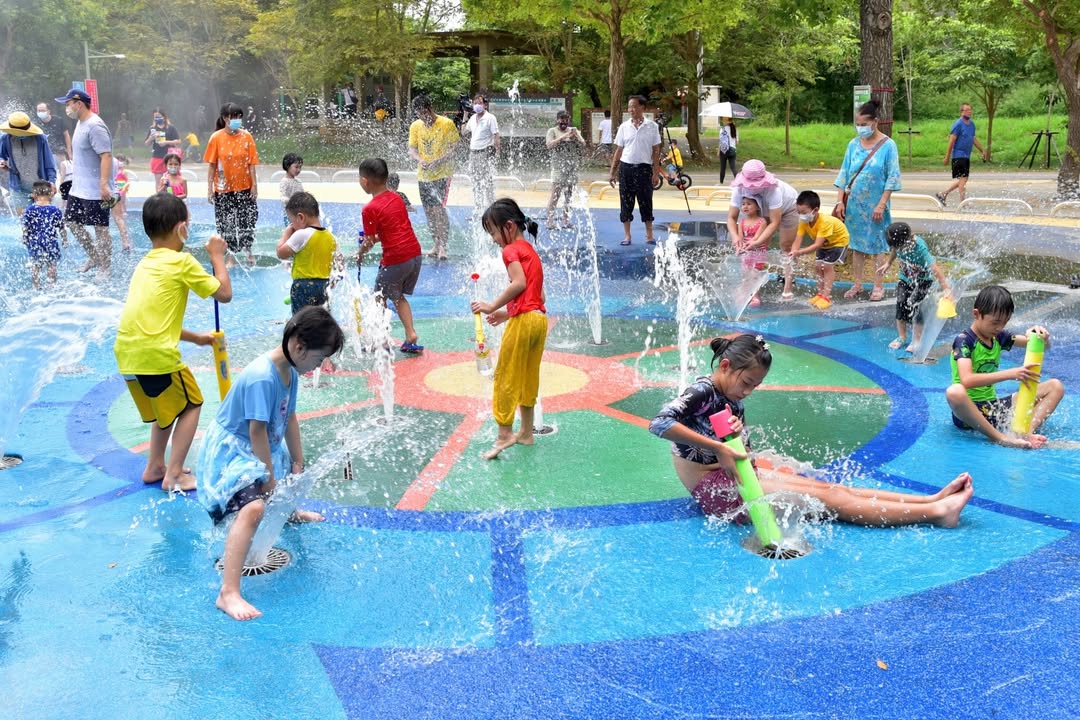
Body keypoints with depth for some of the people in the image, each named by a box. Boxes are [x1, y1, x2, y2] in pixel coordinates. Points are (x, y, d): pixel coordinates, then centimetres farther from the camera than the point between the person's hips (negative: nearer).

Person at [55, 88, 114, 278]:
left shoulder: (94, 126, -18)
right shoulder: (81, 123, 13)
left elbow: (106, 156, -26)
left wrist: (104, 185, -31)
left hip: (95, 190, -11)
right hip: (79, 188, 11)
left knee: (100, 228, -2)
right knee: (72, 222, 16)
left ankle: (105, 268, 7)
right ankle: (94, 257, 28)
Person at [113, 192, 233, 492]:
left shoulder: (144, 264, 19)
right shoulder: (182, 261, -5)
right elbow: (224, 294, 0)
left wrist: (196, 338, 31)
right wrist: (217, 257, 11)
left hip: (126, 355, 7)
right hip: (156, 355, -7)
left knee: (168, 405, 28)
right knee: (190, 405, 14)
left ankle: (154, 467, 29)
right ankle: (174, 475, 8)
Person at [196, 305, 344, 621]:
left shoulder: (290, 370, -2)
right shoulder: (262, 377, -31)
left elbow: (289, 418, 5)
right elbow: (257, 431, -30)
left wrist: (298, 464, 6)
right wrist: (270, 480, -24)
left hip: (261, 448, 10)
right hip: (230, 451, -10)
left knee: (293, 473, 35)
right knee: (253, 508, -32)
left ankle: (288, 512, 69)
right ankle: (228, 594, -36)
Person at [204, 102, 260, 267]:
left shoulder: (246, 136, -3)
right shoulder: (216, 138, -7)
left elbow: (252, 163, -1)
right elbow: (212, 165, -4)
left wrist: (255, 185, -5)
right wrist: (210, 188, -6)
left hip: (244, 187, 1)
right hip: (223, 189, -1)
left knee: (248, 220, 6)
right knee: (226, 223, 7)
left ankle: (247, 250, 30)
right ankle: (231, 256, 20)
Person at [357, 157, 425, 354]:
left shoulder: (370, 209, -12)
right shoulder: (396, 198, 9)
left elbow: (369, 241, -9)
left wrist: (359, 255, 9)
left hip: (395, 259, -7)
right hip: (415, 253, 7)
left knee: (380, 297, 12)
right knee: (398, 296, 22)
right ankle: (411, 334, 14)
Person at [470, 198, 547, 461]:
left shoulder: (511, 250, -6)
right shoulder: (530, 250, 20)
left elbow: (519, 283, -23)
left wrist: (493, 306, -18)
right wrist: (507, 313, 17)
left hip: (524, 320, -9)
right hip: (540, 318, 9)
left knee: (506, 377, -2)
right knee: (528, 378, 16)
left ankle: (504, 434, -3)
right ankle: (526, 432, 23)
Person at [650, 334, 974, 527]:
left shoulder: (733, 399, 12)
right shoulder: (702, 392, -16)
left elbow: (744, 457, 15)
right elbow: (659, 423, -35)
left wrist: (740, 438, -8)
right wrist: (718, 447, -33)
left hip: (731, 475, 9)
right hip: (713, 488, -9)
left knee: (829, 487, -2)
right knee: (825, 498, -12)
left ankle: (932, 500, -4)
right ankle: (935, 513, -11)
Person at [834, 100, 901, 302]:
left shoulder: (888, 145, -7)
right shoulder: (853, 144, 5)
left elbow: (892, 178, -8)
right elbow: (844, 174, 8)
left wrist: (881, 205, -14)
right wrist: (840, 201, 1)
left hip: (874, 205, -4)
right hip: (854, 204, 4)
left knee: (875, 246, 3)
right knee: (856, 245, 9)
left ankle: (878, 286, 14)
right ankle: (857, 284, 19)